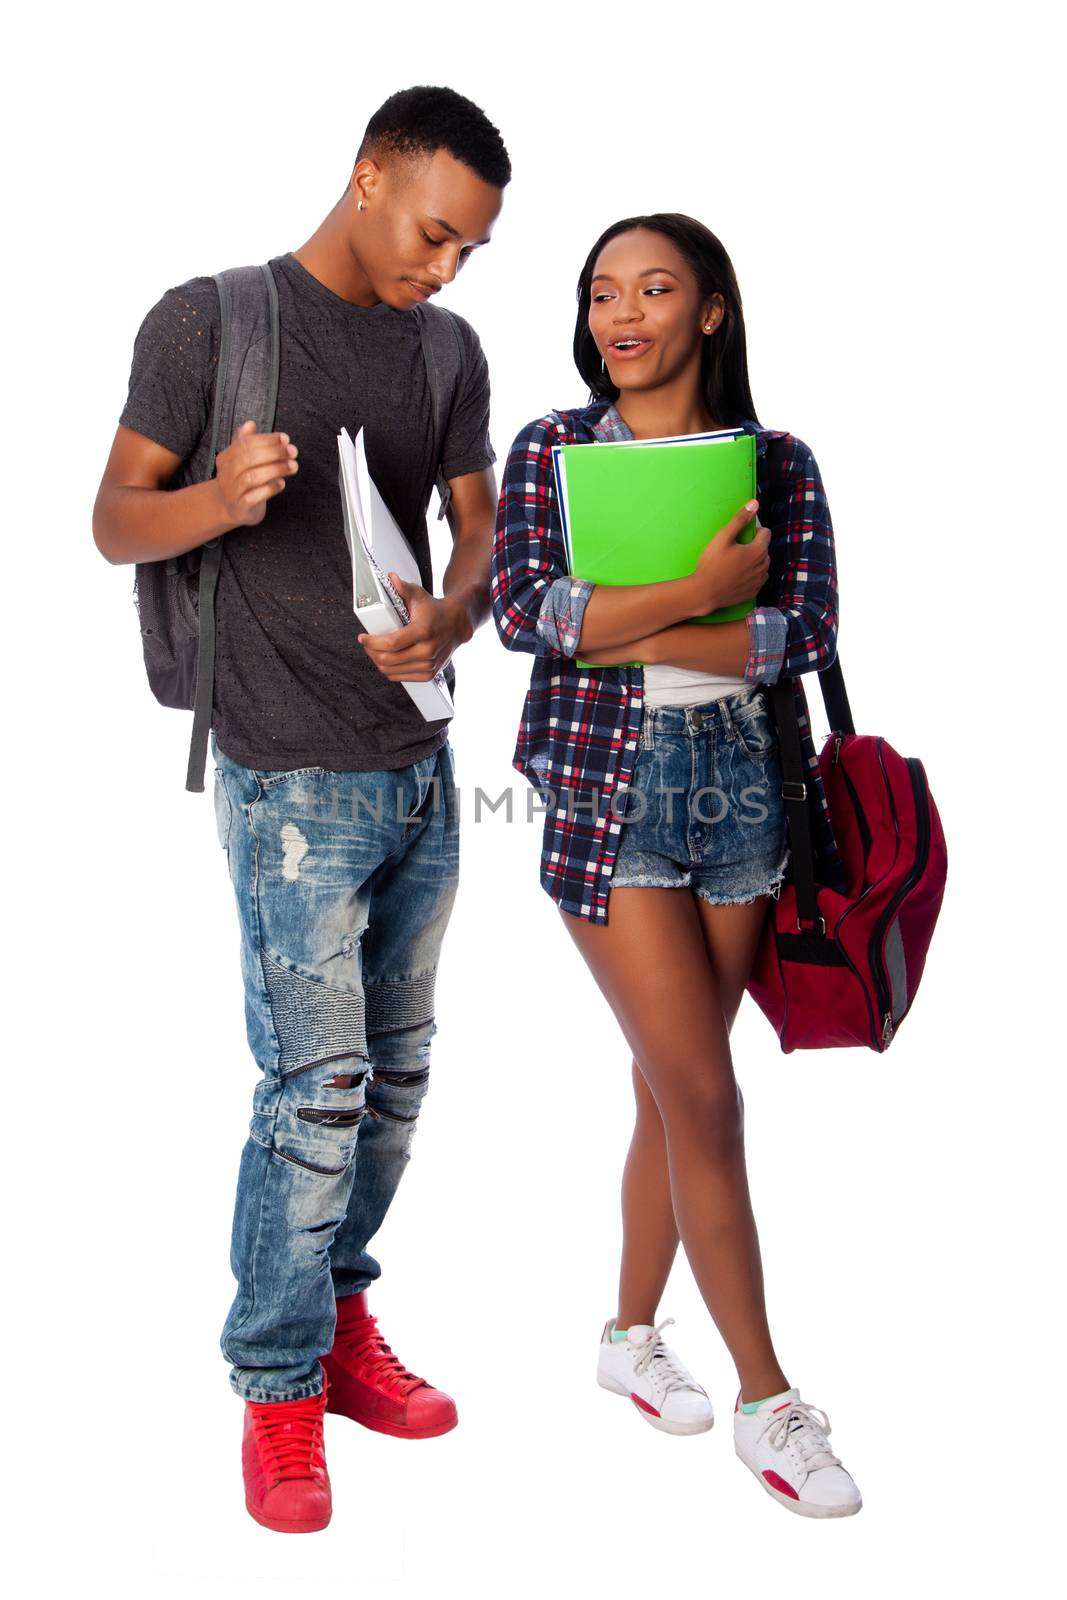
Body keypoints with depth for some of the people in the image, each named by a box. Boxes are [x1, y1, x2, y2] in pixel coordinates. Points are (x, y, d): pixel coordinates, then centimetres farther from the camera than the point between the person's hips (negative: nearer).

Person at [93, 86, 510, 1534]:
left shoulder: (448, 348, 11)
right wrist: (219, 500, -26)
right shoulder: (211, 319, -5)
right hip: (294, 774, -6)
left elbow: (480, 525, 10)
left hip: (420, 760, 6)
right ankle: (279, 1390, 9)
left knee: (396, 1070, 12)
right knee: (317, 1080, -6)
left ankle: (339, 1314, 29)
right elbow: (114, 520, -5)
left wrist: (453, 616, -13)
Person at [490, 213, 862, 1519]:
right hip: (607, 788, -2)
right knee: (705, 1098, -4)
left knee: (670, 1086, 10)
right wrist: (699, 596, -21)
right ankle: (768, 1399, 8)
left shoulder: (777, 463, 5)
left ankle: (631, 1334, 31)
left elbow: (807, 633, -8)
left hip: (739, 778, 3)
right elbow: (519, 608, -13)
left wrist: (623, 629, -15)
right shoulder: (549, 451, 2)